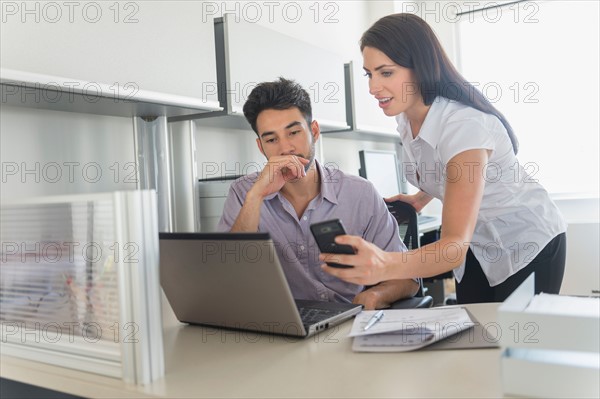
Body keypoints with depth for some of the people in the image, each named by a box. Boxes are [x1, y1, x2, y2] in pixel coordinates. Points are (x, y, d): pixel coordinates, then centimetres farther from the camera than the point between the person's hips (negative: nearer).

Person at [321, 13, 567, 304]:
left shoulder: (464, 125, -33)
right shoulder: (406, 119, -10)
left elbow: (456, 244, -42)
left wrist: (386, 266, -57)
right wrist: (421, 198, -1)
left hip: (527, 243, -6)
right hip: (474, 245, 7)